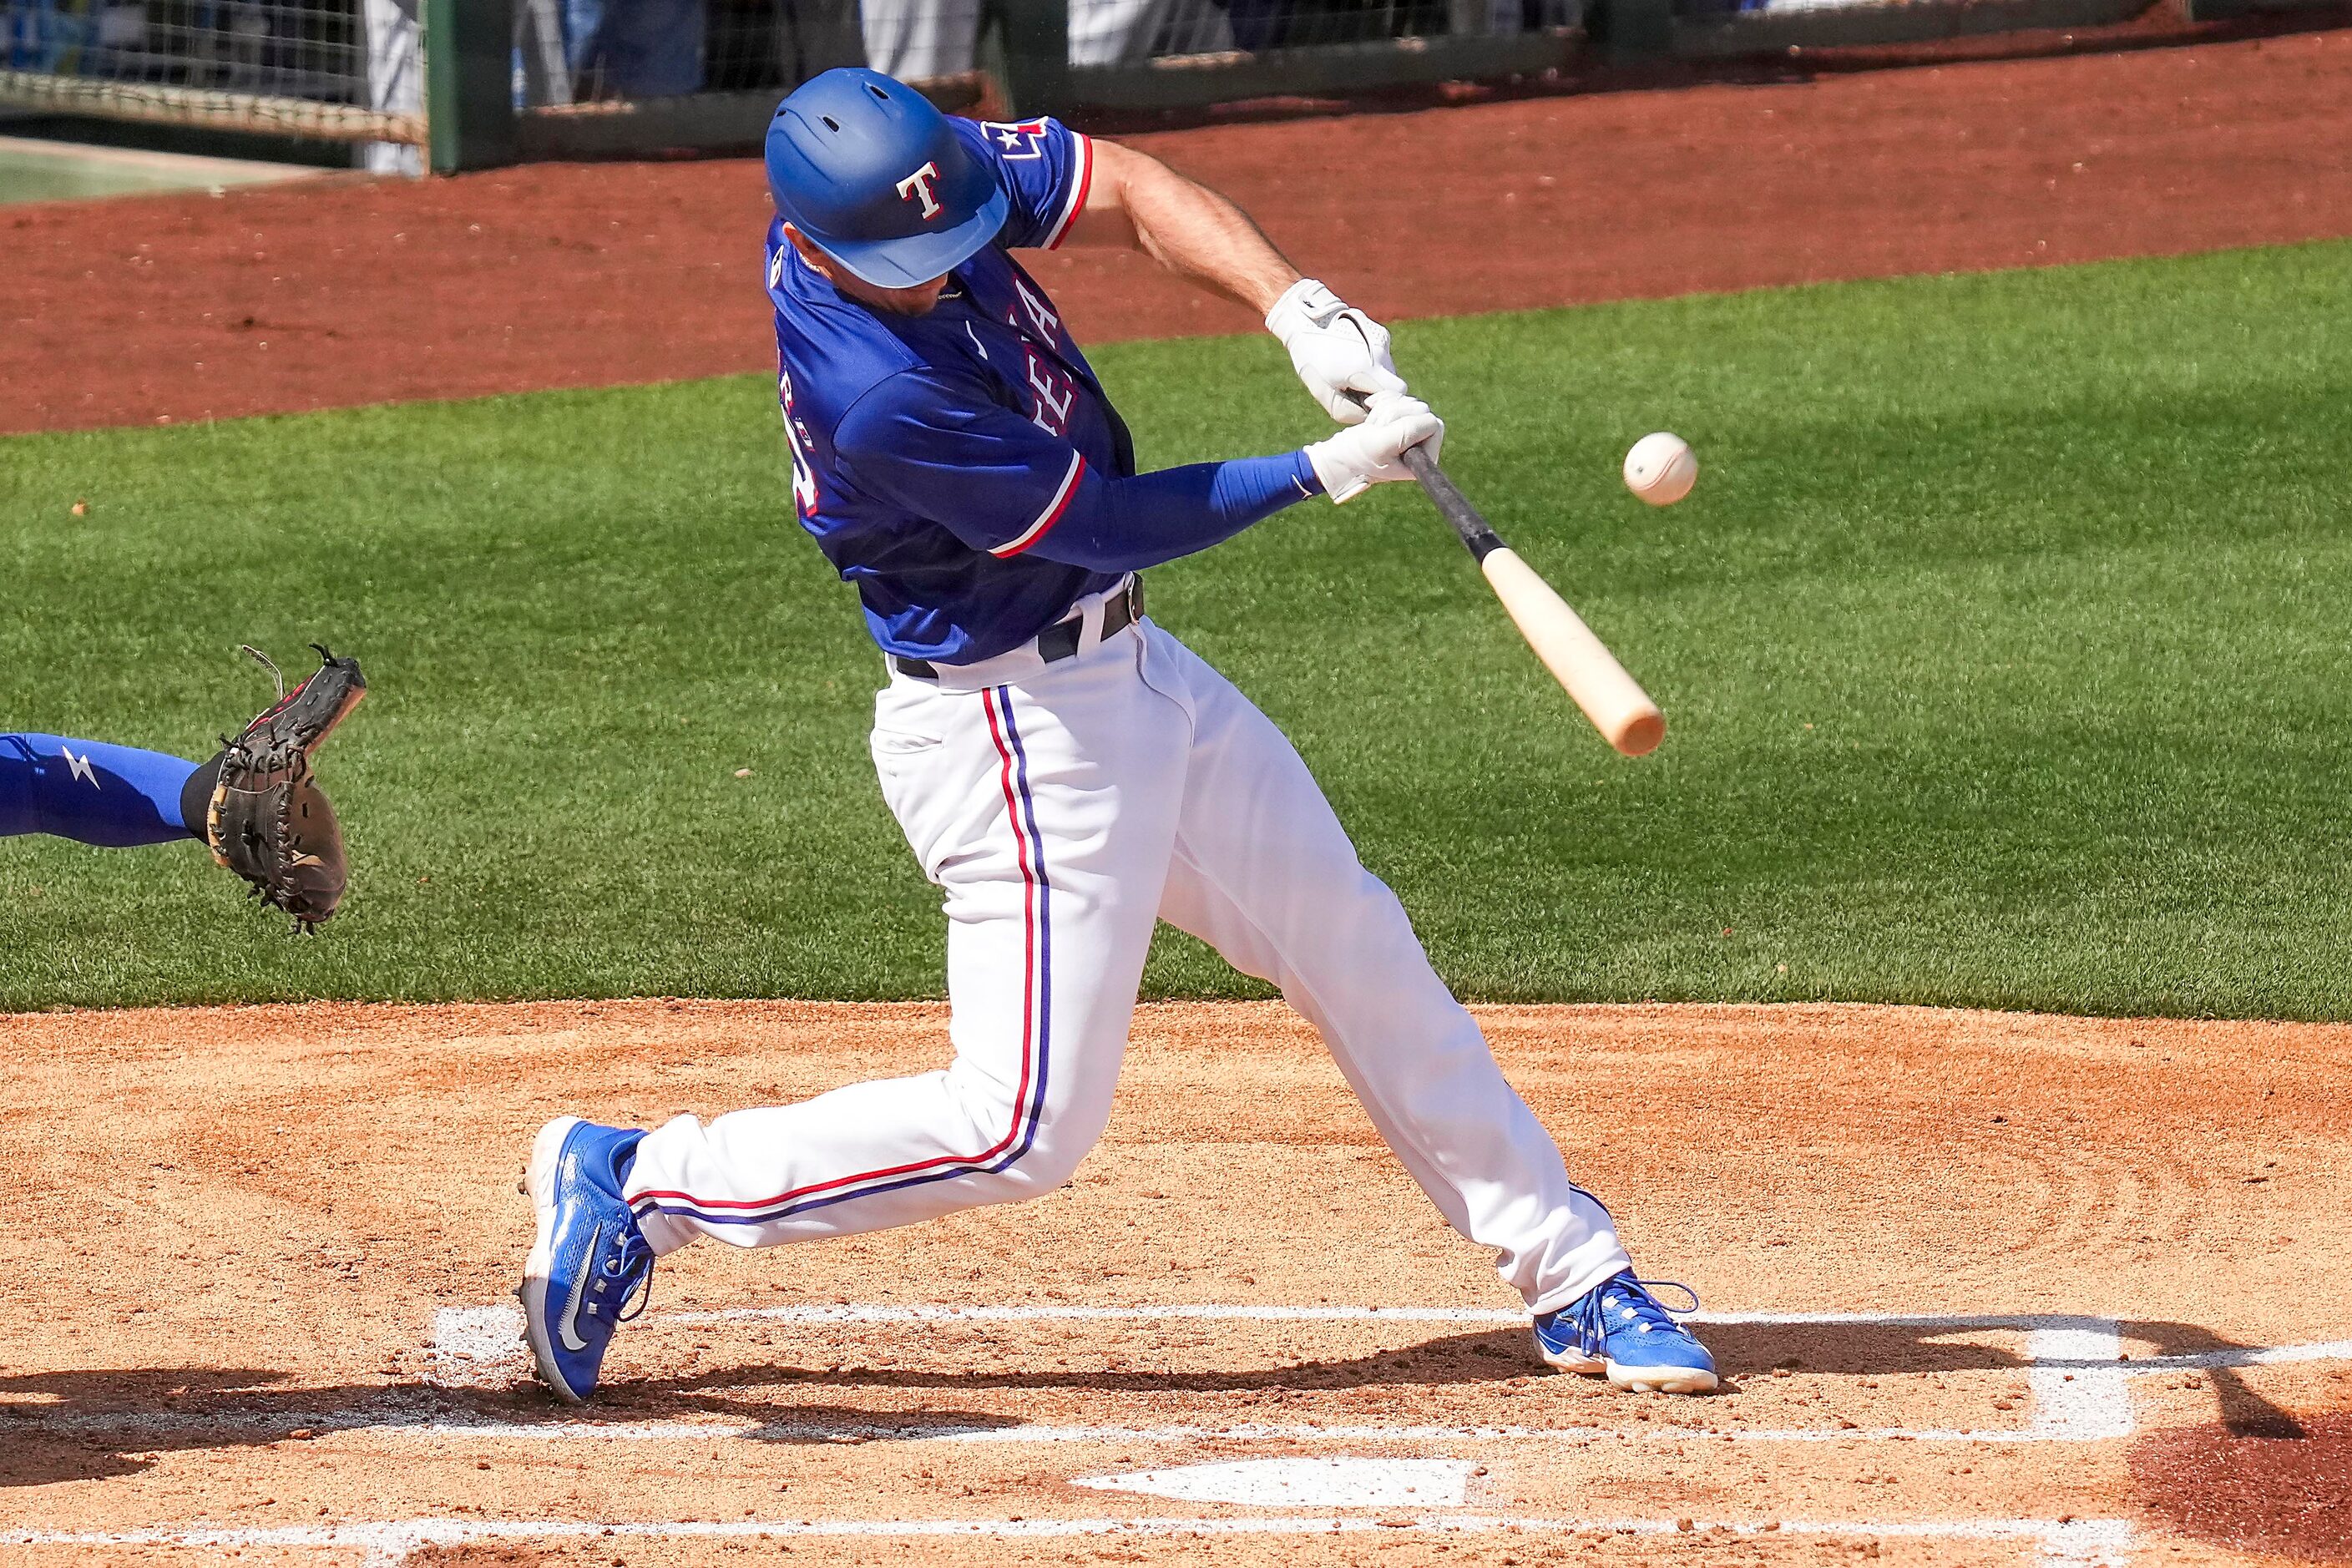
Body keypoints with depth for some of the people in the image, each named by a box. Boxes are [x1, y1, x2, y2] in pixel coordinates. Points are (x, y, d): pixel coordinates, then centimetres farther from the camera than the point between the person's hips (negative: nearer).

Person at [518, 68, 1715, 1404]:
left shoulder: (920, 182, -10)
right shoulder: (874, 397, -32)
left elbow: (1135, 191, -3)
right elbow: (1105, 525, -21)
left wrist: (1296, 306, -19)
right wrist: (1325, 473, -17)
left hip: (1132, 676, 10)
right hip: (1022, 728, -10)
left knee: (1357, 948, 15)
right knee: (1024, 1130, -7)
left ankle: (1575, 1279, 26)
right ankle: (636, 1189, 3)